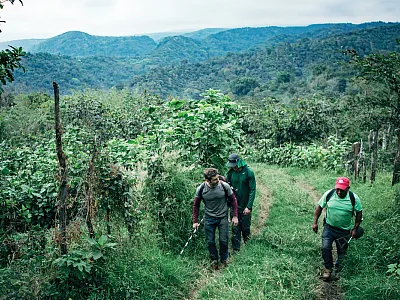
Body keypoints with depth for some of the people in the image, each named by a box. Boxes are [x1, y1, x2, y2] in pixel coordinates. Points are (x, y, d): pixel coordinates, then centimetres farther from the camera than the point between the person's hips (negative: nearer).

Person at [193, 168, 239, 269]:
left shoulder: (224, 186, -17)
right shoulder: (201, 189, -15)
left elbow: (233, 200, -2)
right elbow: (196, 205, 0)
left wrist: (235, 216, -2)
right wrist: (195, 221, 1)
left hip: (223, 217, 0)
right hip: (209, 218, 1)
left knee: (224, 241, 5)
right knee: (210, 242, 8)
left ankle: (224, 259, 32)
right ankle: (214, 259, 33)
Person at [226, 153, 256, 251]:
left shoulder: (249, 172, -12)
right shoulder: (231, 173, -2)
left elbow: (252, 190, -12)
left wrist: (249, 207, -16)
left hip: (245, 207, -2)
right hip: (234, 206, 2)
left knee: (245, 227, 10)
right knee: (235, 228, 6)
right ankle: (235, 249, 17)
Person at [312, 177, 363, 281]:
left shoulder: (354, 198, -16)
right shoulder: (328, 194, -14)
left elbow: (359, 213, -2)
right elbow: (319, 207, -2)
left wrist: (355, 229, -3)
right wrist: (315, 222, -4)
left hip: (344, 230, 0)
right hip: (329, 227, 0)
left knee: (342, 251, 12)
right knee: (326, 248, -10)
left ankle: (338, 267, 39)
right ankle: (328, 268, 10)